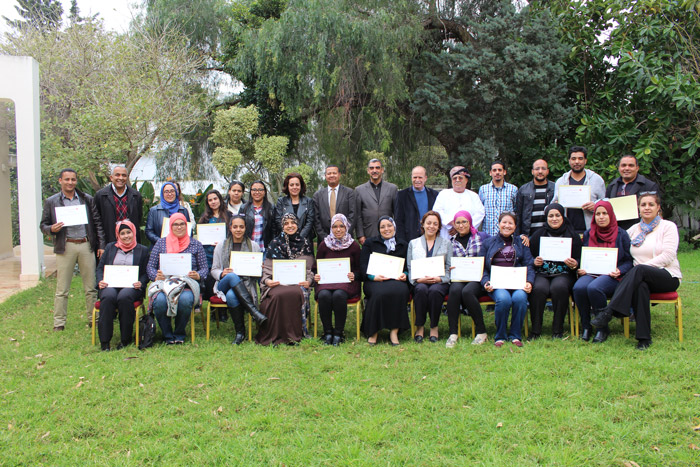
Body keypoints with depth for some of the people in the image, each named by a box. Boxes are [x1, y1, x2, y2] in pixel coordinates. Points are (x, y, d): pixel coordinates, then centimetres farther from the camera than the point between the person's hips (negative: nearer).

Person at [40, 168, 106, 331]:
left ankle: (93, 319, 15)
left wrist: (101, 245, 3)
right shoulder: (51, 202, 7)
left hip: (86, 246, 1)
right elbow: (43, 225, 9)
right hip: (65, 247, -1)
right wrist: (51, 229, -14)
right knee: (62, 289, 1)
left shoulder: (87, 199, 10)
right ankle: (59, 323, 9)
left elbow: (97, 223, 10)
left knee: (90, 287, 6)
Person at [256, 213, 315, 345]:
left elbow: (309, 267, 12)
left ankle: (294, 334, -24)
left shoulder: (305, 243, 14)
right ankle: (275, 335, -23)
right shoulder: (275, 243, 12)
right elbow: (268, 267, 8)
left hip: (298, 282, 1)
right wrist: (267, 280, -11)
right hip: (278, 282, 0)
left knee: (297, 294, -35)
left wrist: (309, 281, -8)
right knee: (277, 295, -35)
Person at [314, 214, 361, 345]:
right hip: (326, 280, 1)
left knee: (339, 295, -34)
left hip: (347, 282, -1)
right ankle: (327, 332, -16)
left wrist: (354, 275, -12)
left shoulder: (353, 246, 7)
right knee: (324, 295, -32)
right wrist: (316, 276, -6)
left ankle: (339, 333, -19)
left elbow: (359, 269, 9)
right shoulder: (324, 245, 10)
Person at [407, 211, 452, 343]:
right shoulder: (413, 243, 18)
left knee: (434, 291, -35)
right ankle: (420, 326, -23)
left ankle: (434, 327, -21)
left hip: (439, 282, 0)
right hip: (419, 281, 0)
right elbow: (409, 268, 9)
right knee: (421, 290, -35)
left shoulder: (446, 243, 16)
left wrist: (439, 279, -12)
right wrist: (419, 279, -11)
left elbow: (449, 268, 8)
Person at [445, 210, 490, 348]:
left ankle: (481, 332, -21)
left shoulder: (482, 236, 12)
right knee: (455, 290, -33)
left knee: (467, 291, -34)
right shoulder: (451, 242, 18)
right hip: (458, 278, 2)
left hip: (478, 278, -2)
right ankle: (453, 333, -30)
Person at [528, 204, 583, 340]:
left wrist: (574, 264, -14)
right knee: (539, 289, -33)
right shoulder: (538, 234, 12)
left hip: (563, 274, 0)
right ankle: (536, 331, -24)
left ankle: (558, 331, -23)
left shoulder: (572, 235, 10)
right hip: (542, 273, 1)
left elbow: (579, 259, 9)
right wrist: (534, 262, -10)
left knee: (559, 287, -34)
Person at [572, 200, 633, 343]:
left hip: (611, 275, -3)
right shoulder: (588, 234, 16)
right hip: (590, 273, 3)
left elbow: (629, 261, 6)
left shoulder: (621, 234, 8)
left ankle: (602, 328, -17)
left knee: (594, 288, -36)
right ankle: (585, 327, -13)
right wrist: (580, 269, 0)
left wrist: (619, 271, -12)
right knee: (579, 287, -32)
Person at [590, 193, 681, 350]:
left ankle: (609, 311, -45)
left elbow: (668, 256, -8)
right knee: (640, 287, -36)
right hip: (642, 278, 3)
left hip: (668, 276, -3)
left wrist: (642, 266, -16)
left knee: (639, 270, -36)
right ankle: (644, 338, -34)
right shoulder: (635, 229, 18)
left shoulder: (668, 226, 3)